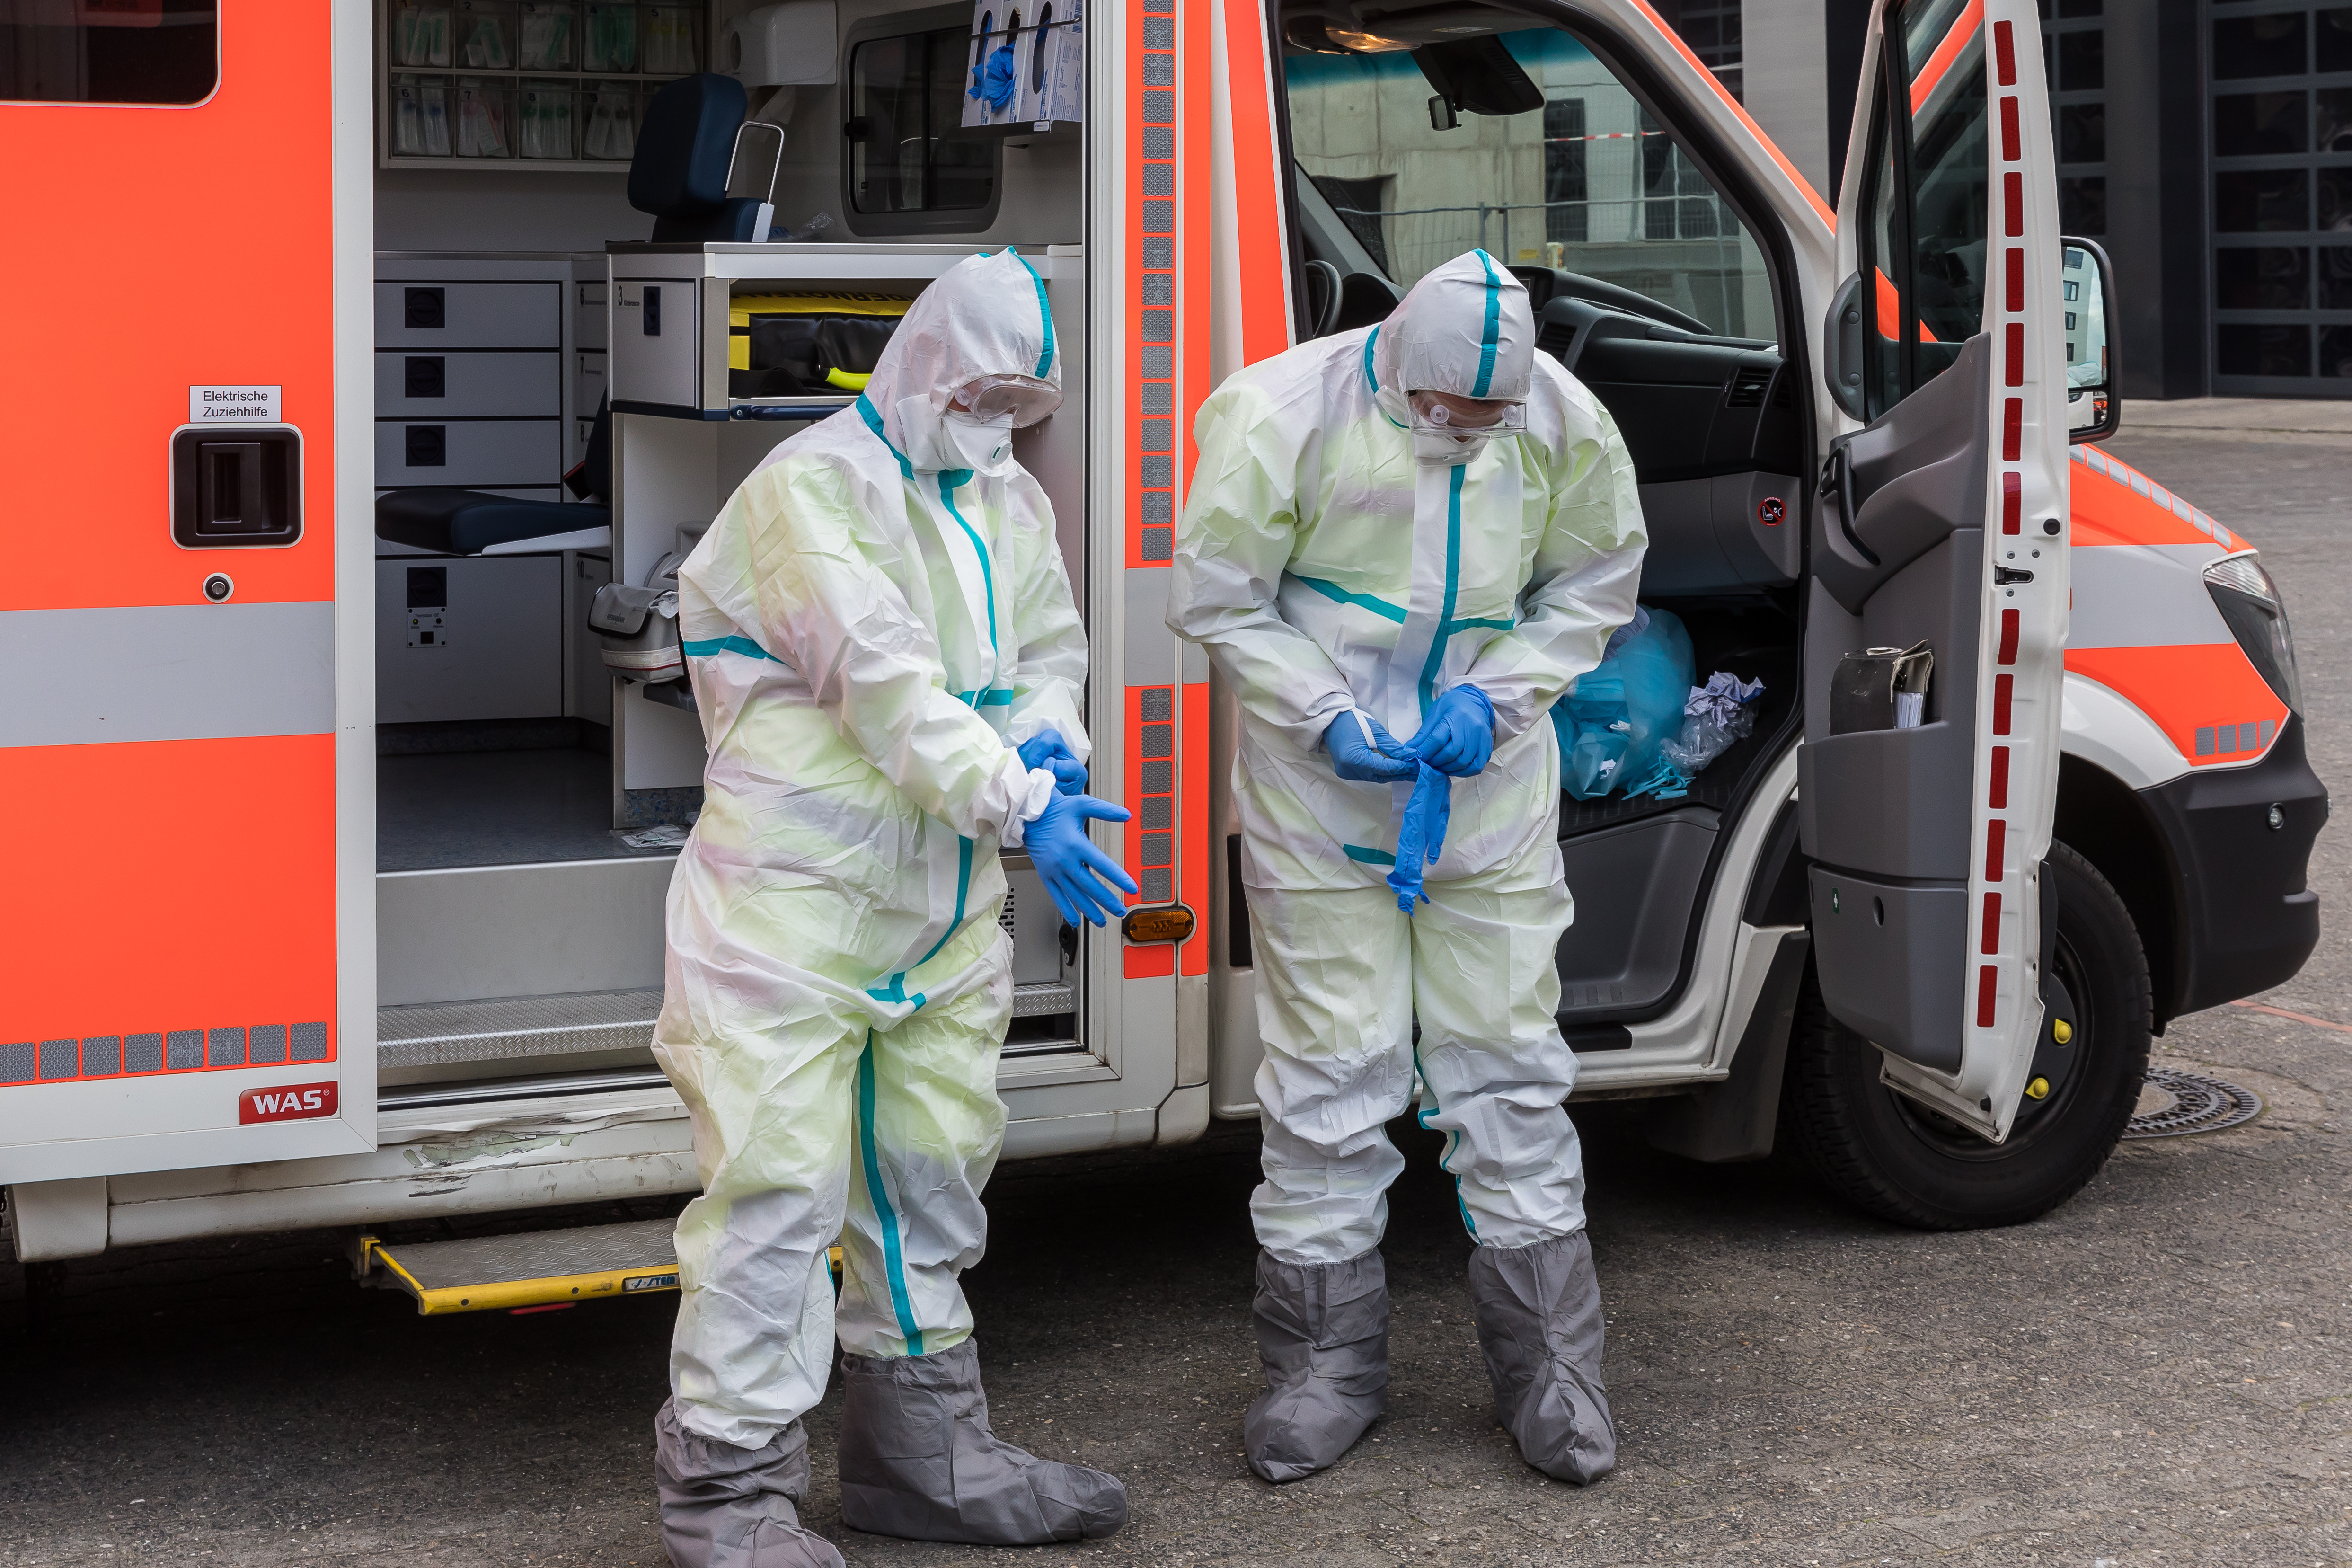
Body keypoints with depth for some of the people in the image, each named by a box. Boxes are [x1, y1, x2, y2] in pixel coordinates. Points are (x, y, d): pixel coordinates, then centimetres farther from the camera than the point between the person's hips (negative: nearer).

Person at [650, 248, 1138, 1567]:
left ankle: (925, 1455, 29)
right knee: (778, 1179, -9)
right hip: (794, 898, -8)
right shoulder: (813, 489, -13)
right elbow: (884, 678, -23)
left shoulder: (1013, 504, 14)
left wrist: (1046, 735, -7)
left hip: (944, 903, 8)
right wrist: (1020, 808, -29)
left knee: (931, 1172, 16)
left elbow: (1053, 650, 18)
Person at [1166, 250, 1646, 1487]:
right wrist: (1331, 721, -16)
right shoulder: (1287, 417, -17)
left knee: (1506, 1059, 6)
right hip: (1320, 794, -2)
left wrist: (1498, 697, -9)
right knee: (1330, 1068, 2)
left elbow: (1591, 586, 7)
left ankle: (1548, 1362, 16)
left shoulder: (1568, 428, -7)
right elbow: (1214, 597, -8)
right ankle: (1325, 1362, 16)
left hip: (1491, 789, 2)